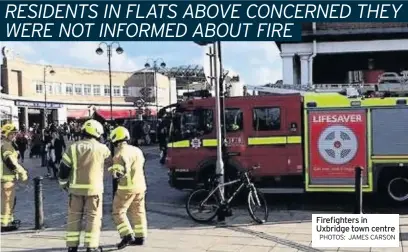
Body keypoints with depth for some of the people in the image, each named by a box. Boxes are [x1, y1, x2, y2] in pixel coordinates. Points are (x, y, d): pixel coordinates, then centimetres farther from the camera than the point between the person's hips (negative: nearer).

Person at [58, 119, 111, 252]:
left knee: (74, 217, 11)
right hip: (94, 188, -2)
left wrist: (64, 183, 16)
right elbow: (110, 160, 16)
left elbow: (64, 168, 1)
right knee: (93, 217, 5)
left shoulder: (73, 148, -1)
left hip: (76, 188, 2)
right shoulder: (101, 148, -5)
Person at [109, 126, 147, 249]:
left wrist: (113, 170, -1)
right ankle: (140, 237, 18)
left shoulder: (120, 153, -14)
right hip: (140, 185, 7)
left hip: (127, 186, -7)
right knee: (138, 212, 15)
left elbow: (120, 172, -19)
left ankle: (127, 235, -8)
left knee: (118, 212, 2)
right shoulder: (137, 150, 10)